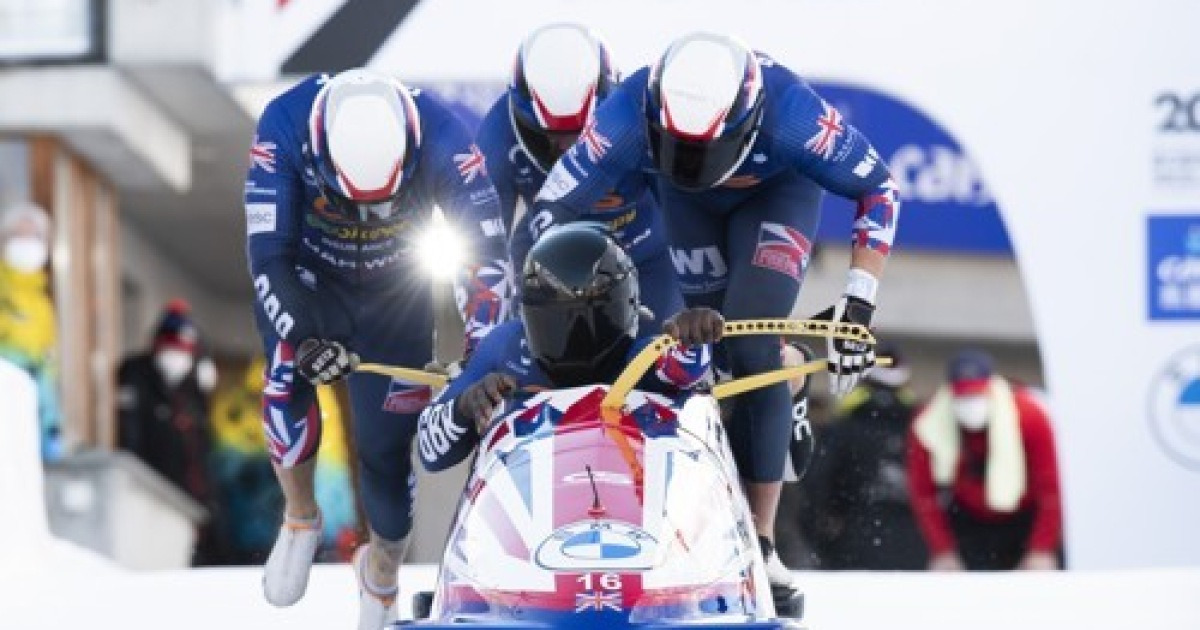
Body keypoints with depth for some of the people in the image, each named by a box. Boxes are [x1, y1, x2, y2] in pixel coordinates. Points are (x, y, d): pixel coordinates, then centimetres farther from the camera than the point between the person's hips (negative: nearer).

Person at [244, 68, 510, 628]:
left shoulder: (441, 137, -31)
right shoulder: (284, 128, -33)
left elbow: (487, 252, -28)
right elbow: (268, 253, -33)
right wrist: (301, 337, -47)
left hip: (395, 293, 1)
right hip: (306, 281, -1)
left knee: (386, 446, -2)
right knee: (289, 373, -30)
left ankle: (383, 571, 28)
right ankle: (299, 516, -5)